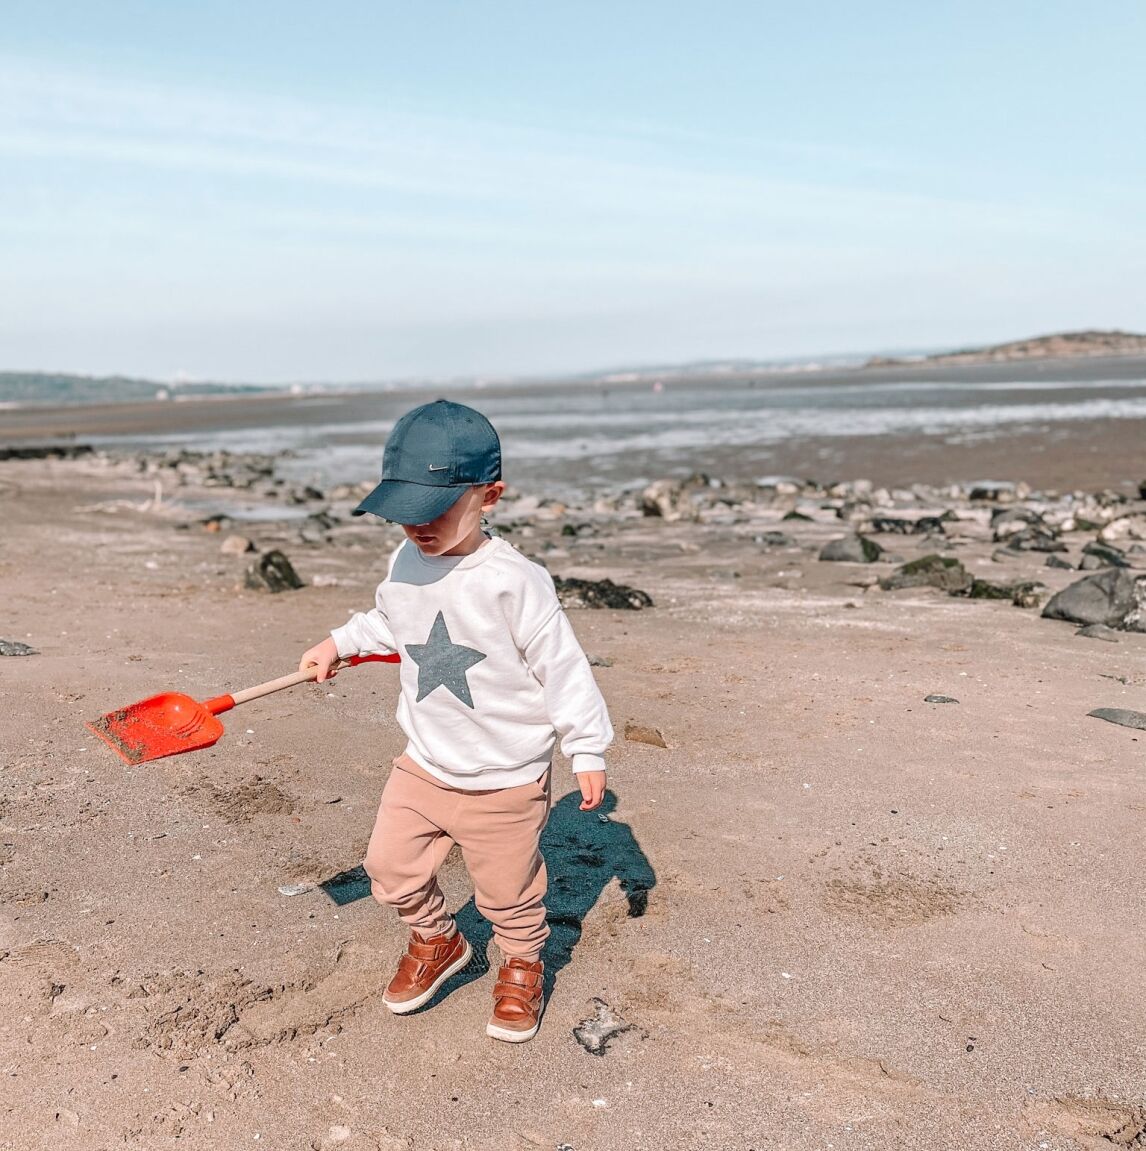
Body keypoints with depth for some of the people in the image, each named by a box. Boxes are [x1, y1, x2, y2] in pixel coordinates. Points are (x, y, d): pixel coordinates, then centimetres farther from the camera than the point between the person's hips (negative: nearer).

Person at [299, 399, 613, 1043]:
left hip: (506, 780, -5)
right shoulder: (405, 564, -3)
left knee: (508, 892, 12)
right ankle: (437, 942, 40)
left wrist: (587, 749, -12)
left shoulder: (513, 581, -23)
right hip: (424, 767, 6)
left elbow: (563, 666, -16)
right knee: (391, 868, 11)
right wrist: (340, 644, 13)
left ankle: (524, 965, 42)